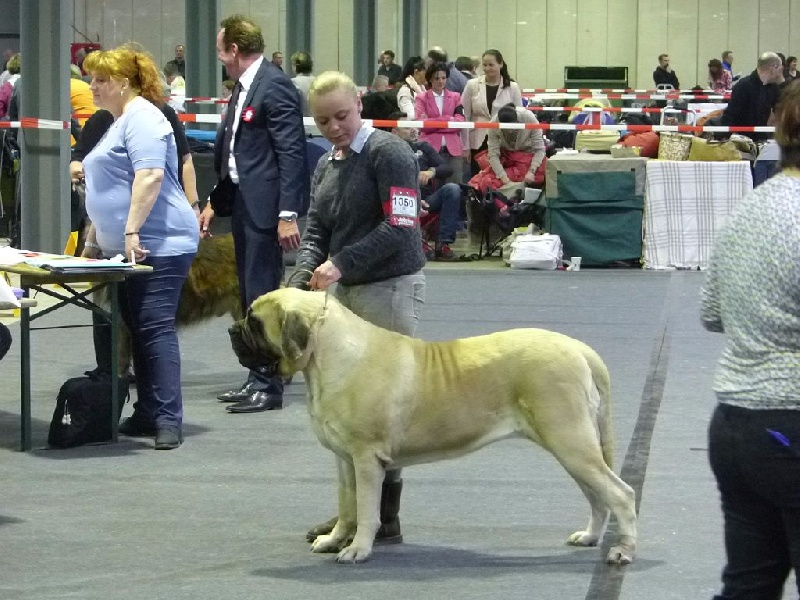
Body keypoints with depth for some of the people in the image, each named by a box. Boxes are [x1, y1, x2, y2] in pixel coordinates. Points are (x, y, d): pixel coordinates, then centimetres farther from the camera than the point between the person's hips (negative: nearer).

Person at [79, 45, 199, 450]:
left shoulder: (141, 118, -10)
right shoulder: (118, 123, 22)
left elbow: (150, 176, -23)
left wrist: (132, 231, -26)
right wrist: (94, 240, 26)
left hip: (156, 245, -10)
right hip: (127, 249, 10)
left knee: (155, 326, -13)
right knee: (138, 330, 9)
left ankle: (168, 419, -14)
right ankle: (147, 414, 13)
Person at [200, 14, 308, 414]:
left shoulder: (275, 86, -14)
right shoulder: (242, 87, 15)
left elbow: (291, 153, -19)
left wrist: (288, 215, -22)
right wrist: (214, 201, 23)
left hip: (265, 205, -10)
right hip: (242, 201, 10)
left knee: (263, 295, -8)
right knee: (251, 295, 12)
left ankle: (269, 387, -3)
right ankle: (259, 380, 19)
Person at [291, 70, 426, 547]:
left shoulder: (389, 153, -11)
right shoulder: (327, 165, 14)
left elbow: (399, 227, -18)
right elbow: (316, 230, 13)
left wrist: (341, 262, -22)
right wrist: (305, 278, -6)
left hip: (391, 288, -8)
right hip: (345, 291, 8)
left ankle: (385, 520, 1)